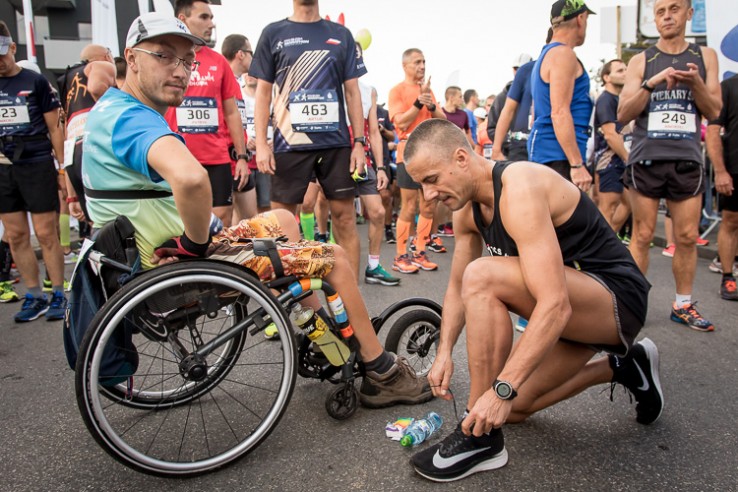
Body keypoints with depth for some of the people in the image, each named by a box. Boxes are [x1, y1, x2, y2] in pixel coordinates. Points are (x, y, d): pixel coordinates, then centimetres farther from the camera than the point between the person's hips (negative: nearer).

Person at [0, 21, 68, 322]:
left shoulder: (36, 82, 1)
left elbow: (55, 128, 1)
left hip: (37, 166, -4)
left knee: (46, 234, -3)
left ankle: (59, 295, 7)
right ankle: (34, 296, 15)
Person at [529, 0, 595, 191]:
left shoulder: (546, 54, 22)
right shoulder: (563, 54, -9)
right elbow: (559, 113, -19)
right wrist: (577, 164, -22)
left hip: (546, 152, 10)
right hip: (559, 154, -10)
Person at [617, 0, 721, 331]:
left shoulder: (705, 56, 12)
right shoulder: (641, 62, 7)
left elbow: (713, 112, 7)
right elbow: (623, 115, 0)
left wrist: (696, 83, -11)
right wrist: (651, 83, -14)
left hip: (687, 159, 2)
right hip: (646, 158, -2)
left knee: (687, 236, 3)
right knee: (642, 235, -1)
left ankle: (683, 305, 15)